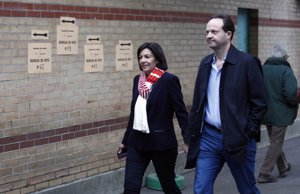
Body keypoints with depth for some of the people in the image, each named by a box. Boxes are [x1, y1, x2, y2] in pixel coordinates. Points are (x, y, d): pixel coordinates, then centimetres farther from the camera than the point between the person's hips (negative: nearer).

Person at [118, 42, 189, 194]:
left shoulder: (169, 80, -11)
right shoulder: (138, 80, 8)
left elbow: (181, 112, -11)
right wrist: (125, 140, 19)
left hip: (161, 142, -5)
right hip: (137, 142, 5)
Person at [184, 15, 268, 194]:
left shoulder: (247, 62, -10)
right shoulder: (205, 63, 8)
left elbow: (260, 103, -9)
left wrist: (247, 133, -12)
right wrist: (192, 135, 8)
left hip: (238, 139, -4)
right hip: (208, 137, 5)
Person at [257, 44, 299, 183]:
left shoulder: (262, 69, 1)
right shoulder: (286, 70, -14)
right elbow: (290, 92, -24)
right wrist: (294, 104, -5)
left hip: (266, 112, 6)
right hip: (280, 113, -6)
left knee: (275, 141, 21)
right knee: (276, 143, 3)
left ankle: (283, 168, 37)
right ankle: (264, 174, 0)